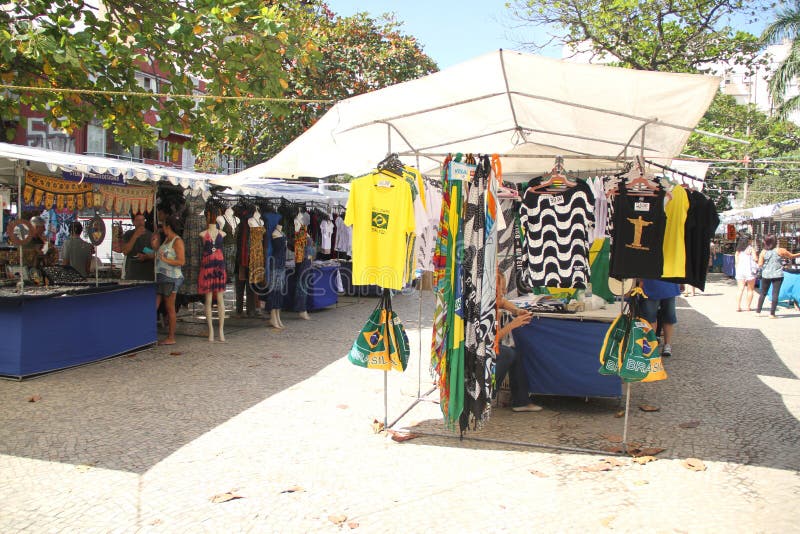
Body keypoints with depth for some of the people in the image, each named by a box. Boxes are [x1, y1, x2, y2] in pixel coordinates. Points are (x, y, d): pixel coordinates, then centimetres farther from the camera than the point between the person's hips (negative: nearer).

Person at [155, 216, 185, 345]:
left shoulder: (177, 241, -9)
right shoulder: (166, 239, 18)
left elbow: (181, 261, -18)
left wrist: (165, 259, -23)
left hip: (171, 278, -9)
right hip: (161, 276, 9)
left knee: (170, 309, -2)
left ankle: (171, 338, 6)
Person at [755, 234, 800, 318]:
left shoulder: (763, 252, -2)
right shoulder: (780, 251, -6)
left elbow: (760, 265, -5)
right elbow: (792, 256, 6)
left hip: (766, 275, 2)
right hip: (777, 275, -2)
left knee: (763, 293, 13)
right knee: (775, 294, 1)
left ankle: (758, 311, 16)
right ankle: (772, 313, -1)